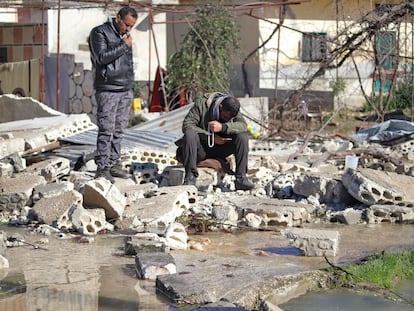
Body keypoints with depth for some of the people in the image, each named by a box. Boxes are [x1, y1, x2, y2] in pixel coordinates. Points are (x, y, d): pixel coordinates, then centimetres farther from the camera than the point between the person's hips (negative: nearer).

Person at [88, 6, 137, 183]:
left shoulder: (125, 35, 18)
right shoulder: (100, 32, -4)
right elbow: (102, 57, -17)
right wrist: (124, 46, -11)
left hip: (126, 90, 7)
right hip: (108, 89, -7)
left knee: (119, 130, 6)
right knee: (106, 130, -9)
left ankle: (114, 164, 11)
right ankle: (102, 167, -8)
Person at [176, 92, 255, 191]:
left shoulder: (232, 110, -3)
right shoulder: (201, 104, -13)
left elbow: (243, 125, -20)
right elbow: (186, 125, -21)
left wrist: (223, 127, -37)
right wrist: (210, 136, -26)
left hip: (220, 150, 3)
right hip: (201, 149, -3)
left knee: (243, 136, -18)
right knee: (190, 133, -33)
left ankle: (240, 178, -19)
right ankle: (190, 177, -35)